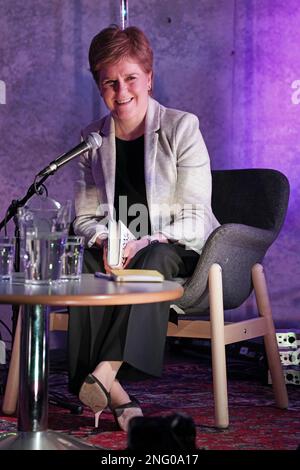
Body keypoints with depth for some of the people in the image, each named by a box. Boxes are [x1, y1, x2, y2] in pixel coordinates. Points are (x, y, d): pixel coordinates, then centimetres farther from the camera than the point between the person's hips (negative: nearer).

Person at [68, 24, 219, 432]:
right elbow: (85, 218, 7)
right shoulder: (93, 139, 9)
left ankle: (104, 372, -47)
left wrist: (146, 243, -26)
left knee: (153, 260, -37)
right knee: (83, 264, -30)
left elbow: (193, 218, -9)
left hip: (179, 252, -3)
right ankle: (115, 394, -40)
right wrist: (104, 242, -16)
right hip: (117, 253, 3)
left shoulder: (182, 128, -3)